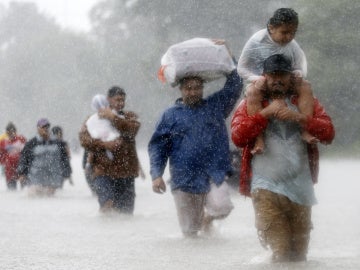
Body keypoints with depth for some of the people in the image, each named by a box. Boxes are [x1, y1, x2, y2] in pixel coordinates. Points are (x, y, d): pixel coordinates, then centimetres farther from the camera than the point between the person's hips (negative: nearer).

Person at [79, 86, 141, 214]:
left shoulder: (129, 117, 15)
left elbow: (132, 129, -8)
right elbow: (84, 139, -4)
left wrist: (113, 117, -12)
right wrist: (104, 144, -17)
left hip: (126, 172, 2)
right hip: (104, 171, -2)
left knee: (126, 211, 4)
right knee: (108, 205, -19)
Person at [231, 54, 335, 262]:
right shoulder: (250, 104, 9)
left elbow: (328, 133, 0)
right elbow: (238, 136, -7)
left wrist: (299, 118, -13)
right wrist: (266, 113, -12)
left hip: (300, 188, 3)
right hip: (267, 188, -3)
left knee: (299, 252, 9)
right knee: (280, 251, -15)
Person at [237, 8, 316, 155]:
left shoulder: (292, 45, -3)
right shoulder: (256, 42, -13)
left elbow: (301, 64, 7)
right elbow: (242, 68, -7)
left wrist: (299, 73, -18)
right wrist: (257, 79, -25)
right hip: (261, 82, -4)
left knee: (306, 87, -23)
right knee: (253, 91, -38)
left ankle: (305, 129, -25)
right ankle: (258, 136, -40)